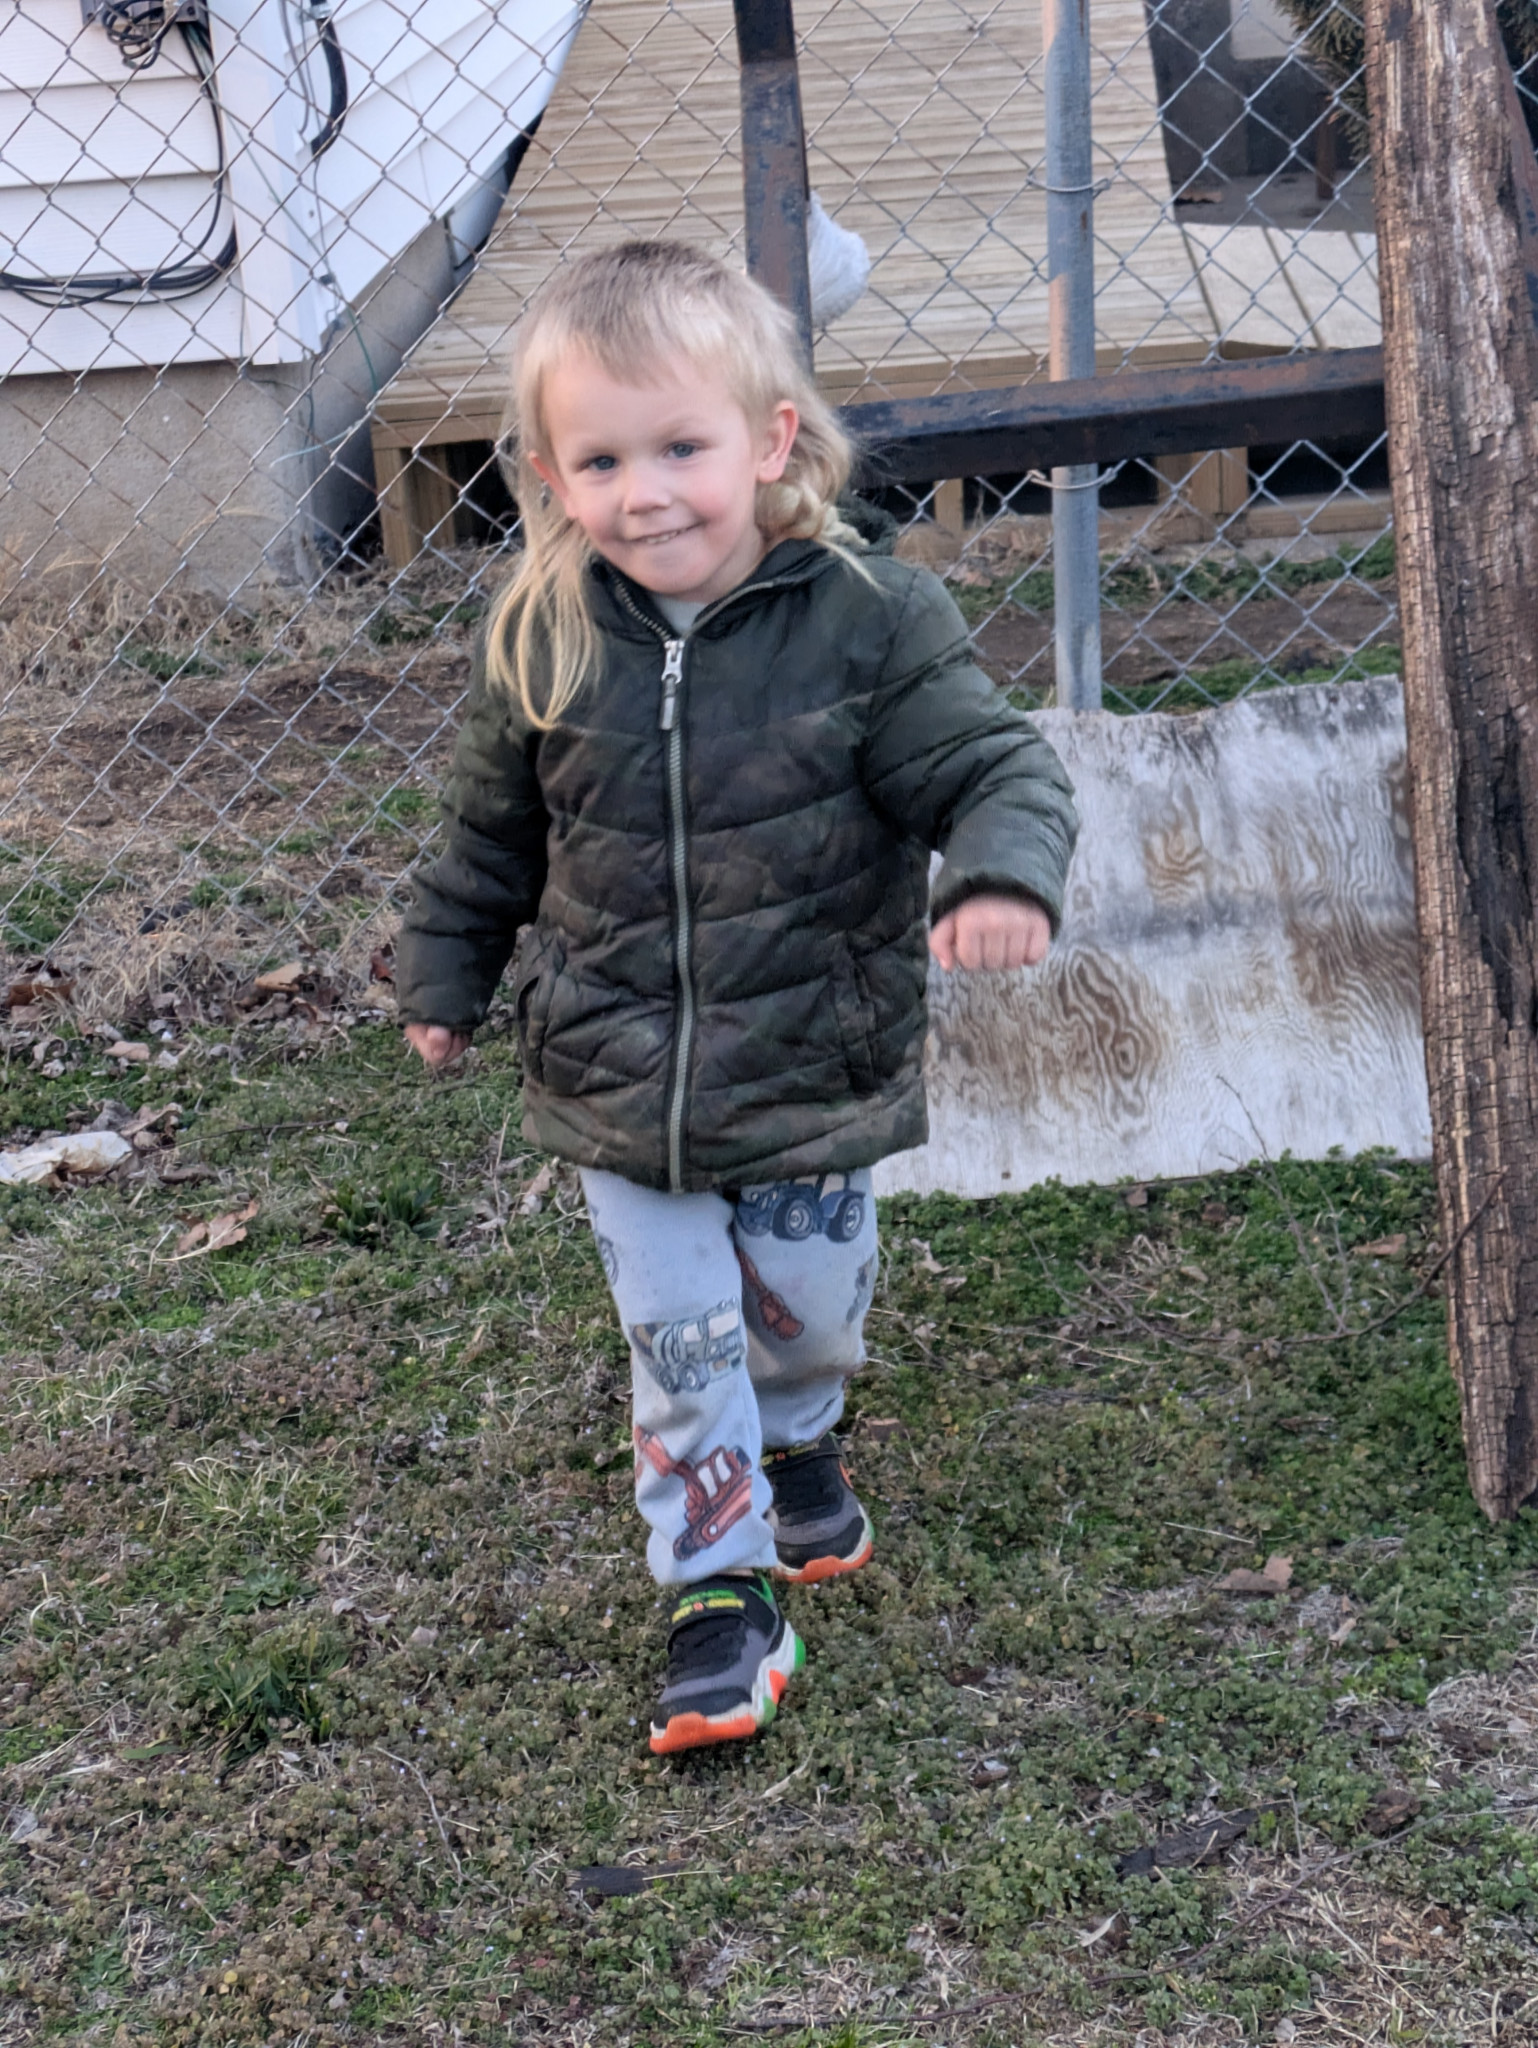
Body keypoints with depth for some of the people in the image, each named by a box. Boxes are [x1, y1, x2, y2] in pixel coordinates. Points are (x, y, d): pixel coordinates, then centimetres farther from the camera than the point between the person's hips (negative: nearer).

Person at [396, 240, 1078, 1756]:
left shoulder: (868, 617, -16)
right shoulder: (542, 643, -7)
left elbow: (996, 767, -14)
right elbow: (490, 829, 8)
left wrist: (1002, 876, -35)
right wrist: (444, 970, 18)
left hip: (813, 1073, 0)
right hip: (616, 1089, 1)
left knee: (809, 1307, 19)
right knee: (676, 1349, 5)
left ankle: (794, 1440, 53)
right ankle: (723, 1591, 23)